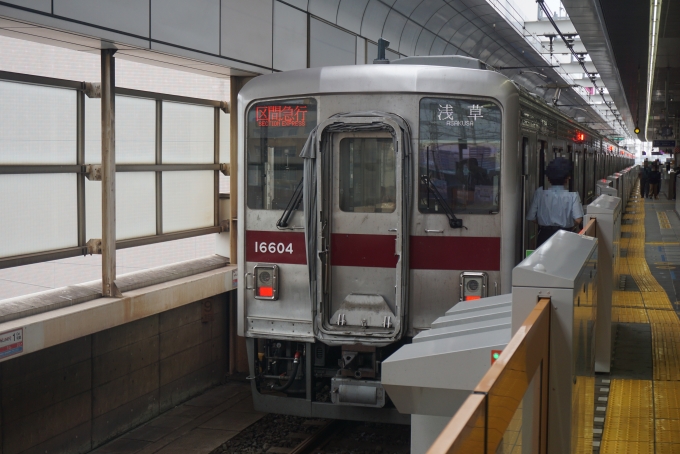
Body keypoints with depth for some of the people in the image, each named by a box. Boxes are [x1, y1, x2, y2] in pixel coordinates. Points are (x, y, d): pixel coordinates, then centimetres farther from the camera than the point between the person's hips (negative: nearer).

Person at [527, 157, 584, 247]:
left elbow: (531, 218, -3)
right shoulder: (572, 196, -10)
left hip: (544, 235, 2)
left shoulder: (539, 193, -4)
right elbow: (578, 219, -18)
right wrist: (569, 227, 3)